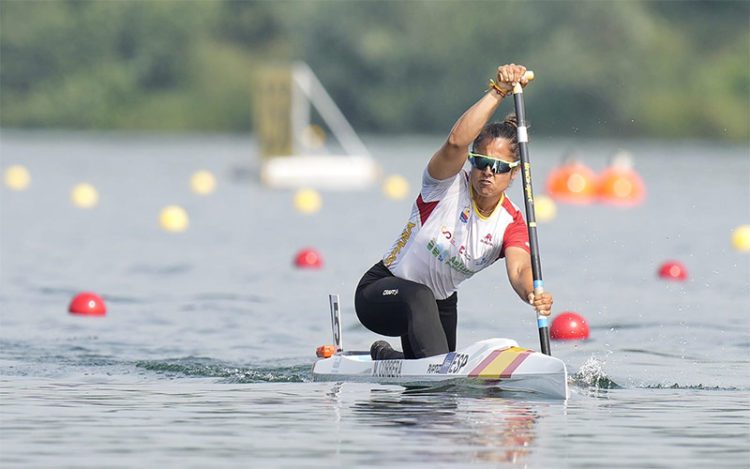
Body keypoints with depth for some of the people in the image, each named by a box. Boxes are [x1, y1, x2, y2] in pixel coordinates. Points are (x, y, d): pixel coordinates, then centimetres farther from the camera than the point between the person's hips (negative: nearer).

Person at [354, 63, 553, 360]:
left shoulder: (511, 224, -11)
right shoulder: (448, 184, -19)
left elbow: (519, 269, -31)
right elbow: (456, 141, -41)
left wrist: (532, 292, -55)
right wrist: (498, 91, -48)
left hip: (440, 304, 6)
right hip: (379, 291, -6)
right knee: (420, 297, -40)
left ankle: (385, 356, 44)